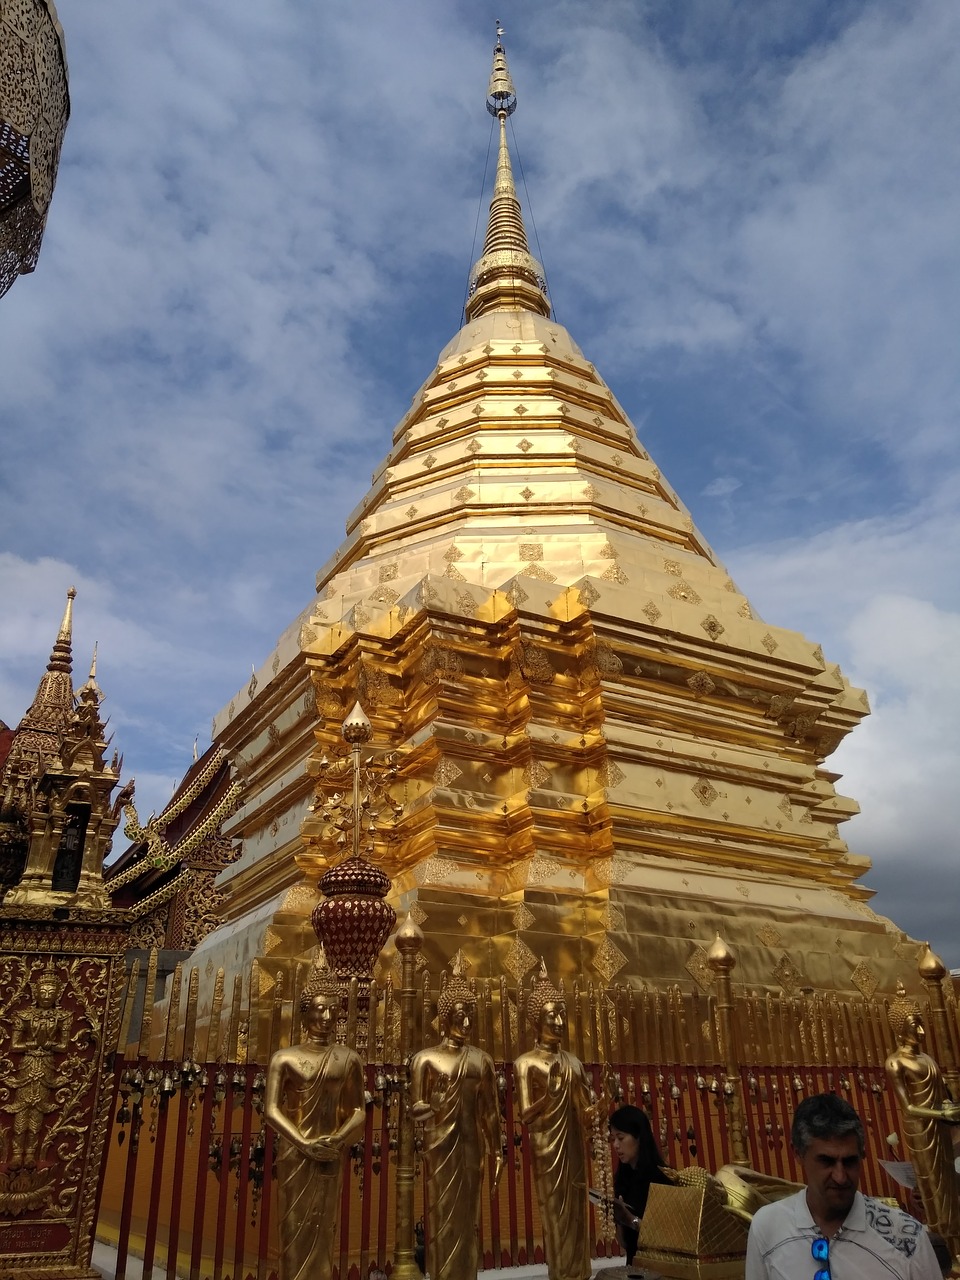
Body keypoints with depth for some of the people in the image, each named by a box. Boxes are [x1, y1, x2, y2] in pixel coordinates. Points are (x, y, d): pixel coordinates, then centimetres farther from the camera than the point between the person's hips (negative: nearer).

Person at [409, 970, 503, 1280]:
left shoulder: (482, 1060, 7)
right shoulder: (426, 1058, -5)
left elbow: (490, 1111, 11)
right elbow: (415, 1108, -7)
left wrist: (496, 1152, 10)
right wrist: (433, 1105, -26)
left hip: (472, 1147, 4)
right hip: (439, 1147, -4)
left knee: (468, 1219, 11)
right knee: (442, 1219, 1)